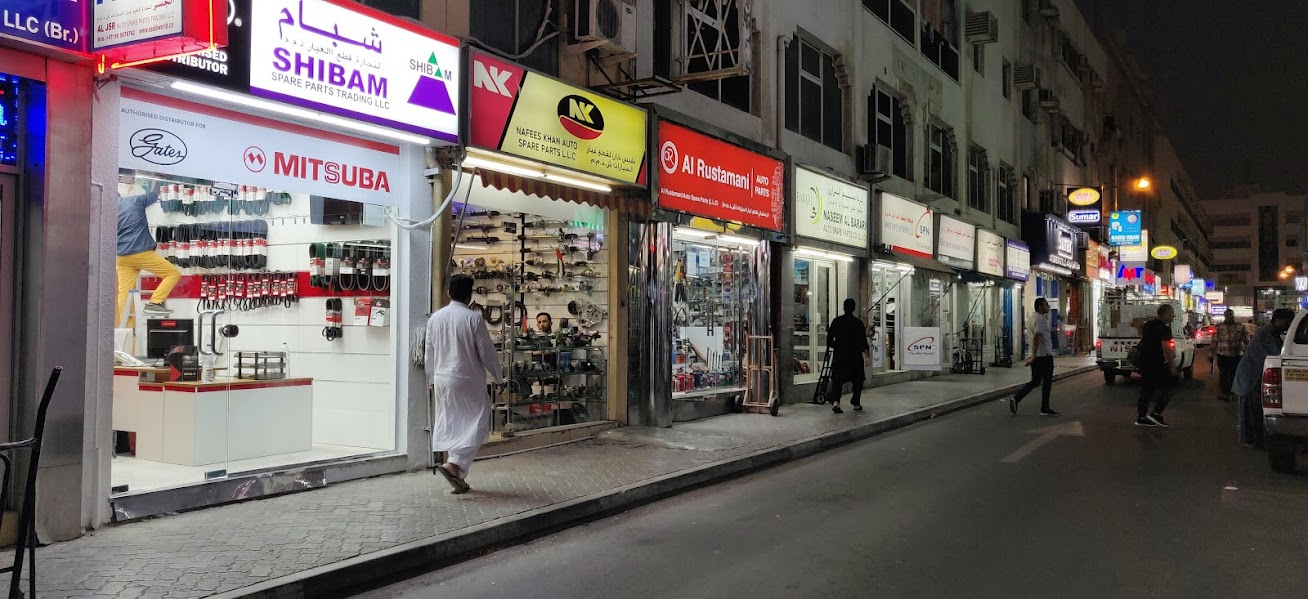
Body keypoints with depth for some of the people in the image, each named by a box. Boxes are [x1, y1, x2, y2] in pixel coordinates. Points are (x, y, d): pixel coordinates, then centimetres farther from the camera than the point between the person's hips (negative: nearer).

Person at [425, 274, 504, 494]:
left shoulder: (435, 318, 5)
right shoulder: (474, 318, -12)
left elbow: (430, 353, 13)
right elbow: (486, 352, -8)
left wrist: (432, 379, 25)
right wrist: (497, 377, 5)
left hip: (442, 379, 6)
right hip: (468, 379, -6)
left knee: (448, 426, 12)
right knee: (476, 424, 0)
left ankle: (457, 477, 16)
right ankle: (453, 465, -18)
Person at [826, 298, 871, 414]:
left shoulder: (836, 321, 0)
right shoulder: (858, 323, -7)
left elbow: (830, 336, 5)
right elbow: (863, 340, -8)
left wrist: (830, 348, 23)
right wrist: (867, 355, -5)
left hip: (839, 355, 2)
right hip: (854, 356, -2)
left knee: (837, 379, 3)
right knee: (857, 380, 14)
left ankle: (835, 402, -17)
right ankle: (856, 403, 19)